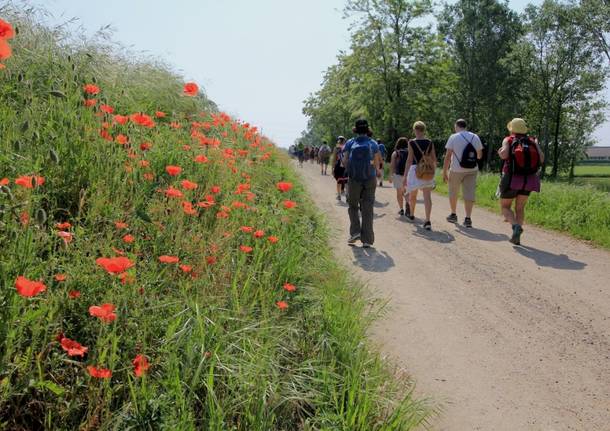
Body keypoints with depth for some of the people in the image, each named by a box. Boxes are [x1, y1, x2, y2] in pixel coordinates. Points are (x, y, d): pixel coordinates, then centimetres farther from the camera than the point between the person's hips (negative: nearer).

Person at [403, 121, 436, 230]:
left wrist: (405, 175, -2)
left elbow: (409, 160, -7)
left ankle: (411, 215, 39)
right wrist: (432, 170, 21)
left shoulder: (412, 143, -6)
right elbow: (434, 159, 6)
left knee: (412, 195, 19)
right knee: (427, 196, -2)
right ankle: (428, 221, -13)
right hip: (428, 172, 2)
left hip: (415, 170, -2)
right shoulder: (430, 143, 3)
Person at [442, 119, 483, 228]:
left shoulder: (453, 138, -6)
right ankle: (468, 218, -5)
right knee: (469, 194, 2)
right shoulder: (475, 137, 4)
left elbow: (448, 156, -10)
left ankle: (453, 215, 28)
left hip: (456, 170, -2)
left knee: (453, 192, 16)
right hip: (472, 170, 3)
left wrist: (444, 172, -6)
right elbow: (479, 155, 10)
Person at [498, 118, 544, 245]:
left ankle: (516, 226, -17)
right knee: (520, 208, 17)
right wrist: (536, 145, 13)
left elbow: (504, 154, -19)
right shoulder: (532, 141, 7)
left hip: (512, 180, -3)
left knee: (505, 207, 11)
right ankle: (516, 237, 7)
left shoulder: (508, 140, -1)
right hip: (528, 180, 3)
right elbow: (541, 159, -5)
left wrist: (500, 153, 5)